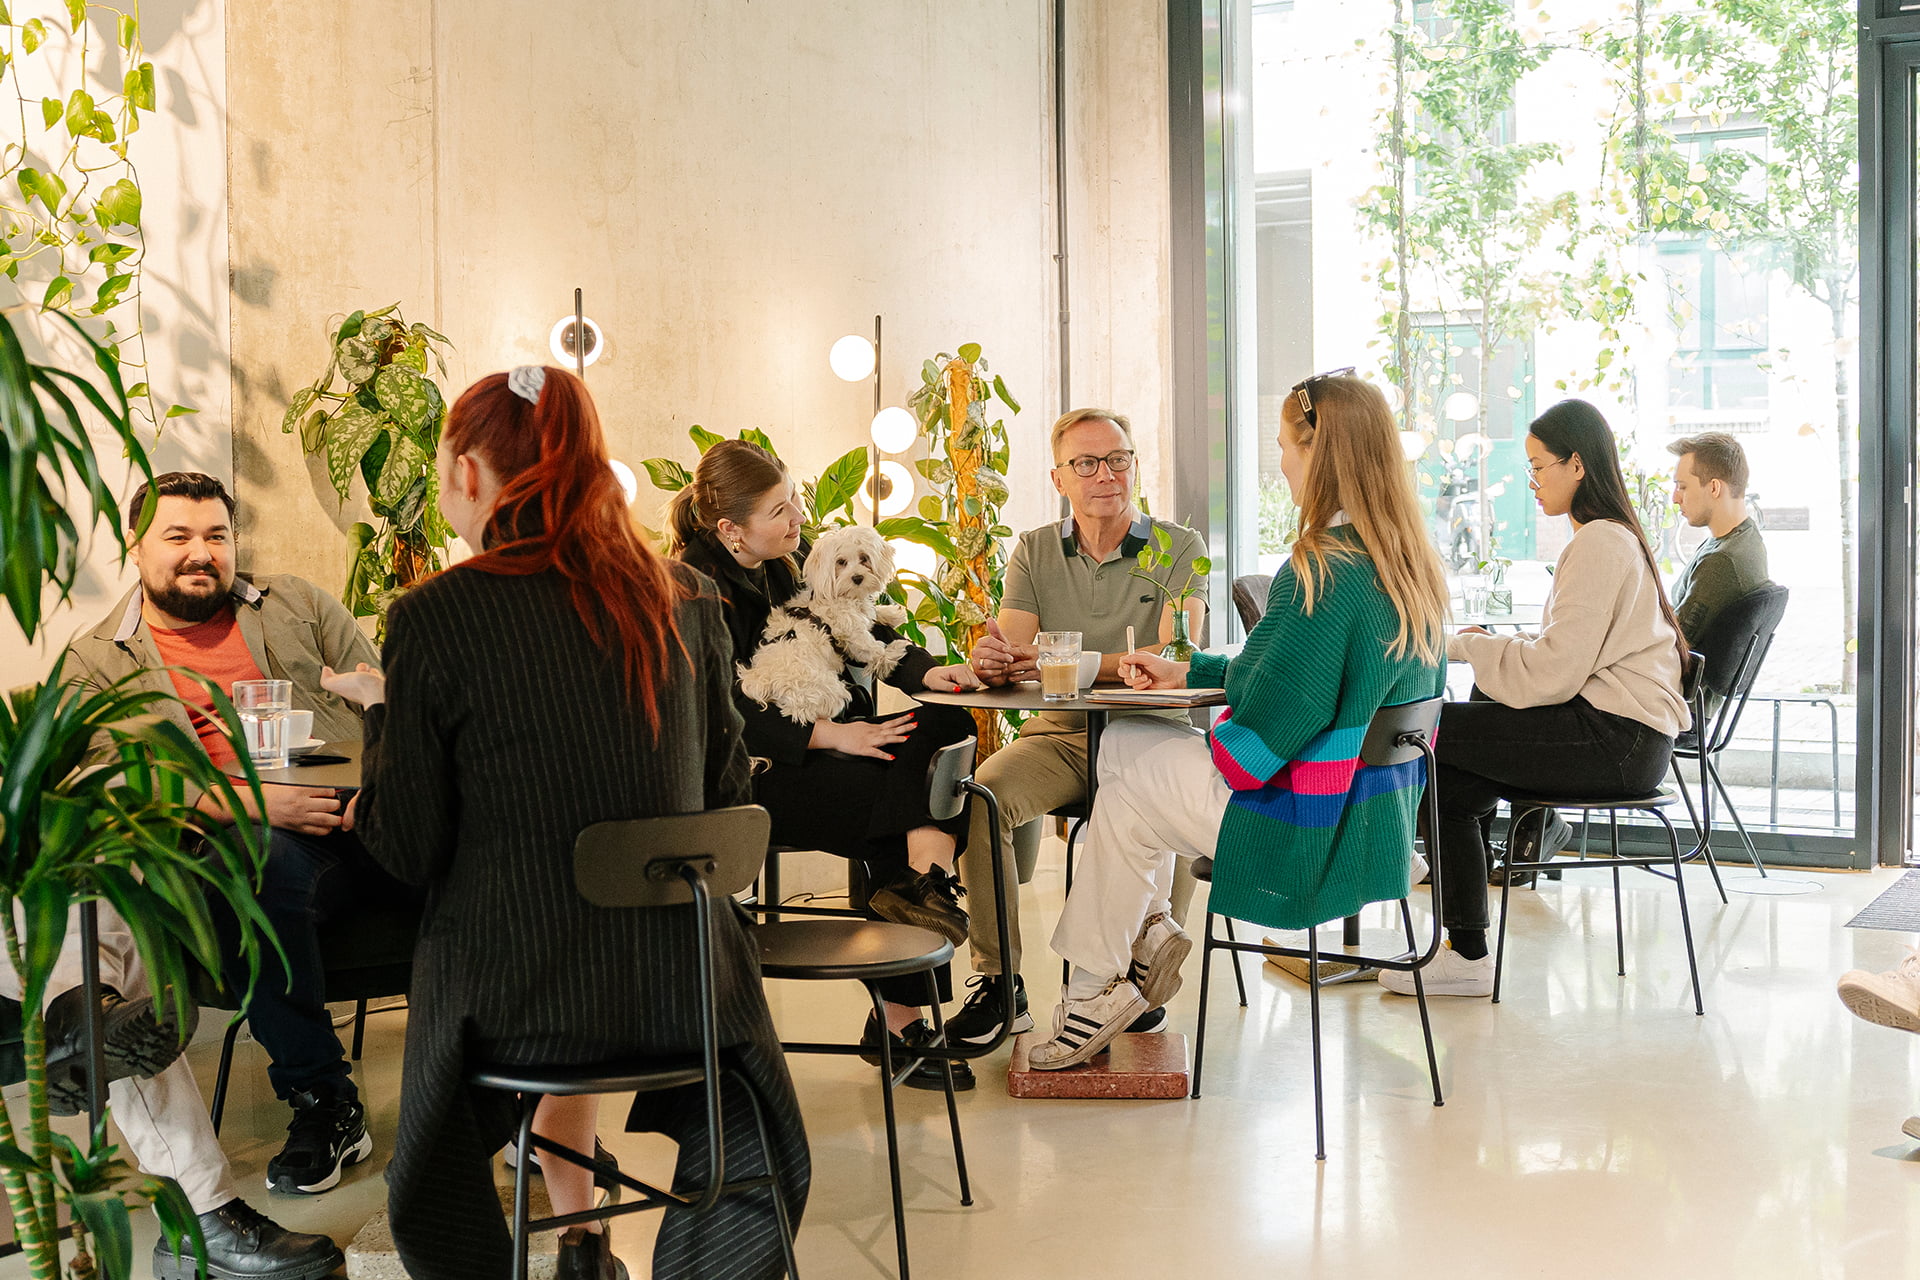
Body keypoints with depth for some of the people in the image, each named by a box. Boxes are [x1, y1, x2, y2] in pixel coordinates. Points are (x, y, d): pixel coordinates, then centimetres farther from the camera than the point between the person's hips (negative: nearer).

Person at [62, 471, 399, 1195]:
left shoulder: (294, 604, 20)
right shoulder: (98, 664, 12)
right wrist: (254, 804, -19)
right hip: (251, 838, -3)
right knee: (258, 862, -40)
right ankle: (322, 1102, -25)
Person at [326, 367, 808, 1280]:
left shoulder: (434, 616, -10)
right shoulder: (688, 600, 0)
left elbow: (410, 849, -4)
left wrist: (381, 708, 11)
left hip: (511, 1001, -2)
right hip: (681, 991, 2)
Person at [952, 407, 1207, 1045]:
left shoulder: (1178, 548, -1)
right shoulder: (1034, 551, 10)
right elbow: (1011, 653, -2)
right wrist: (990, 662, -29)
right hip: (1059, 735, 3)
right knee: (981, 796, -26)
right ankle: (999, 983, -16)